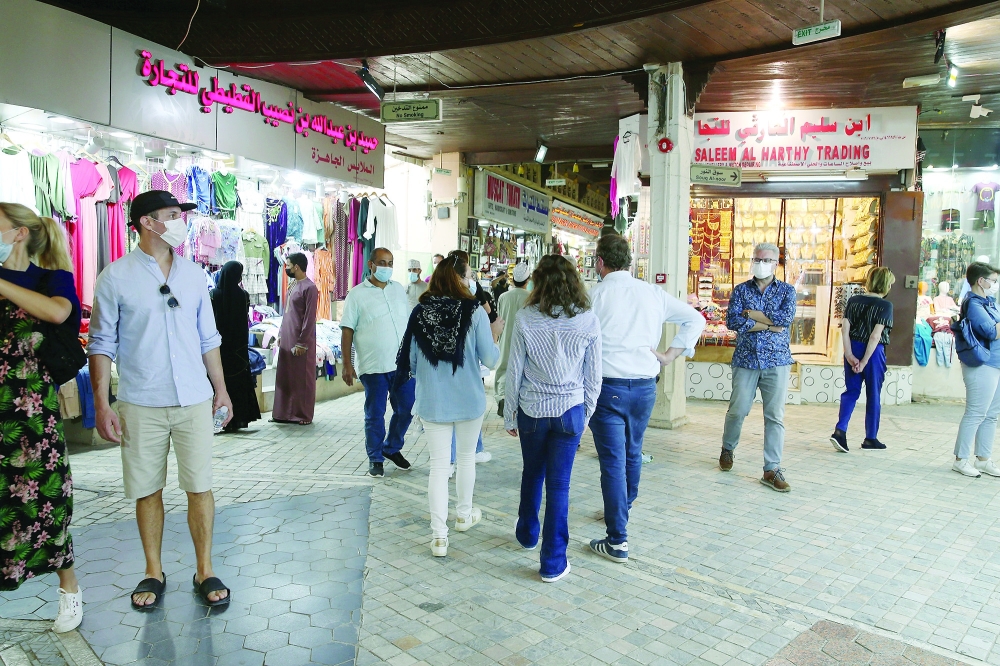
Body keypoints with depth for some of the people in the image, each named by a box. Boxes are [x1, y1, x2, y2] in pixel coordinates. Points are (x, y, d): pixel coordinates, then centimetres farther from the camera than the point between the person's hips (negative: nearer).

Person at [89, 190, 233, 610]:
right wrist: (101, 405, -7)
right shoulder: (115, 277, -3)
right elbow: (102, 345, -2)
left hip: (194, 400, 2)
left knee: (200, 486, 4)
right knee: (147, 490, 8)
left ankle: (205, 571, 17)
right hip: (140, 405, -2)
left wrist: (221, 389, 12)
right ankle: (153, 572, 26)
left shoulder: (194, 274, 8)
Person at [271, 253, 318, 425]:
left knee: (303, 379, 0)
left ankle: (304, 415, 9)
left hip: (300, 340, -9)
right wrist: (280, 335, 15)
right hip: (286, 339, 9)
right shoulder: (292, 285, 13)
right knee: (284, 377, 11)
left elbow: (309, 318, -16)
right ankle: (284, 413, 19)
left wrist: (302, 343, -17)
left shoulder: (310, 288, -14)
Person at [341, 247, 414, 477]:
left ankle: (392, 448, 31)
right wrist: (347, 365, -8)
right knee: (375, 415, 5)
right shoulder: (357, 294, -2)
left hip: (403, 363, 4)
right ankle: (375, 459, 20)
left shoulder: (399, 289, 11)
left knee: (406, 408, 9)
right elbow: (347, 330, -3)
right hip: (373, 366, -4)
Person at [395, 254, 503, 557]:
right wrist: (495, 334, 7)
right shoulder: (475, 313, -13)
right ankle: (464, 514, 39)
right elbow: (489, 359, -11)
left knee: (439, 465, 7)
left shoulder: (420, 312, -6)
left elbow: (409, 360, 0)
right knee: (467, 457, 21)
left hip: (431, 402, 1)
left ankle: (439, 536, 7)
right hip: (469, 400, -1)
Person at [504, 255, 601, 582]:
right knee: (559, 485, 6)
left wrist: (510, 415, 7)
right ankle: (553, 563, 15)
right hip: (570, 411, -1)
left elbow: (515, 371, -3)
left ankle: (527, 534, 44)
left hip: (531, 410, 1)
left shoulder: (526, 318, -8)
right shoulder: (589, 321, -7)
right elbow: (593, 376, -1)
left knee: (532, 474, 23)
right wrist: (587, 414, 11)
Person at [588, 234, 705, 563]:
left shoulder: (595, 294, -8)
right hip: (645, 386, 5)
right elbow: (695, 319, 11)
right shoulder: (653, 293, 5)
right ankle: (624, 509, 45)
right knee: (633, 452, 23)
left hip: (608, 387, -5)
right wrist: (671, 354, 9)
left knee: (613, 461, -1)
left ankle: (617, 541, 2)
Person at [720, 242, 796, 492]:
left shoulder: (787, 290, 6)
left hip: (777, 361, 0)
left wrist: (750, 314, -9)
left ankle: (772, 470, 6)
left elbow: (786, 317, -14)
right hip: (745, 360, 0)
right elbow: (732, 321, -10)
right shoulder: (741, 290, 6)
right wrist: (769, 324, -13)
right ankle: (728, 448, 33)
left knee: (775, 416, -1)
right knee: (737, 411, 6)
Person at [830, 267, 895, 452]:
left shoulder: (853, 300, 2)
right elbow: (875, 336, -16)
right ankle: (870, 438, 20)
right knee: (873, 395, 9)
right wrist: (864, 362, -13)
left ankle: (840, 430, -7)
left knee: (851, 391, 10)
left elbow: (845, 329, -4)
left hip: (853, 350, 4)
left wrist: (849, 354, -5)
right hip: (873, 352, -4)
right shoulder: (885, 306, -10)